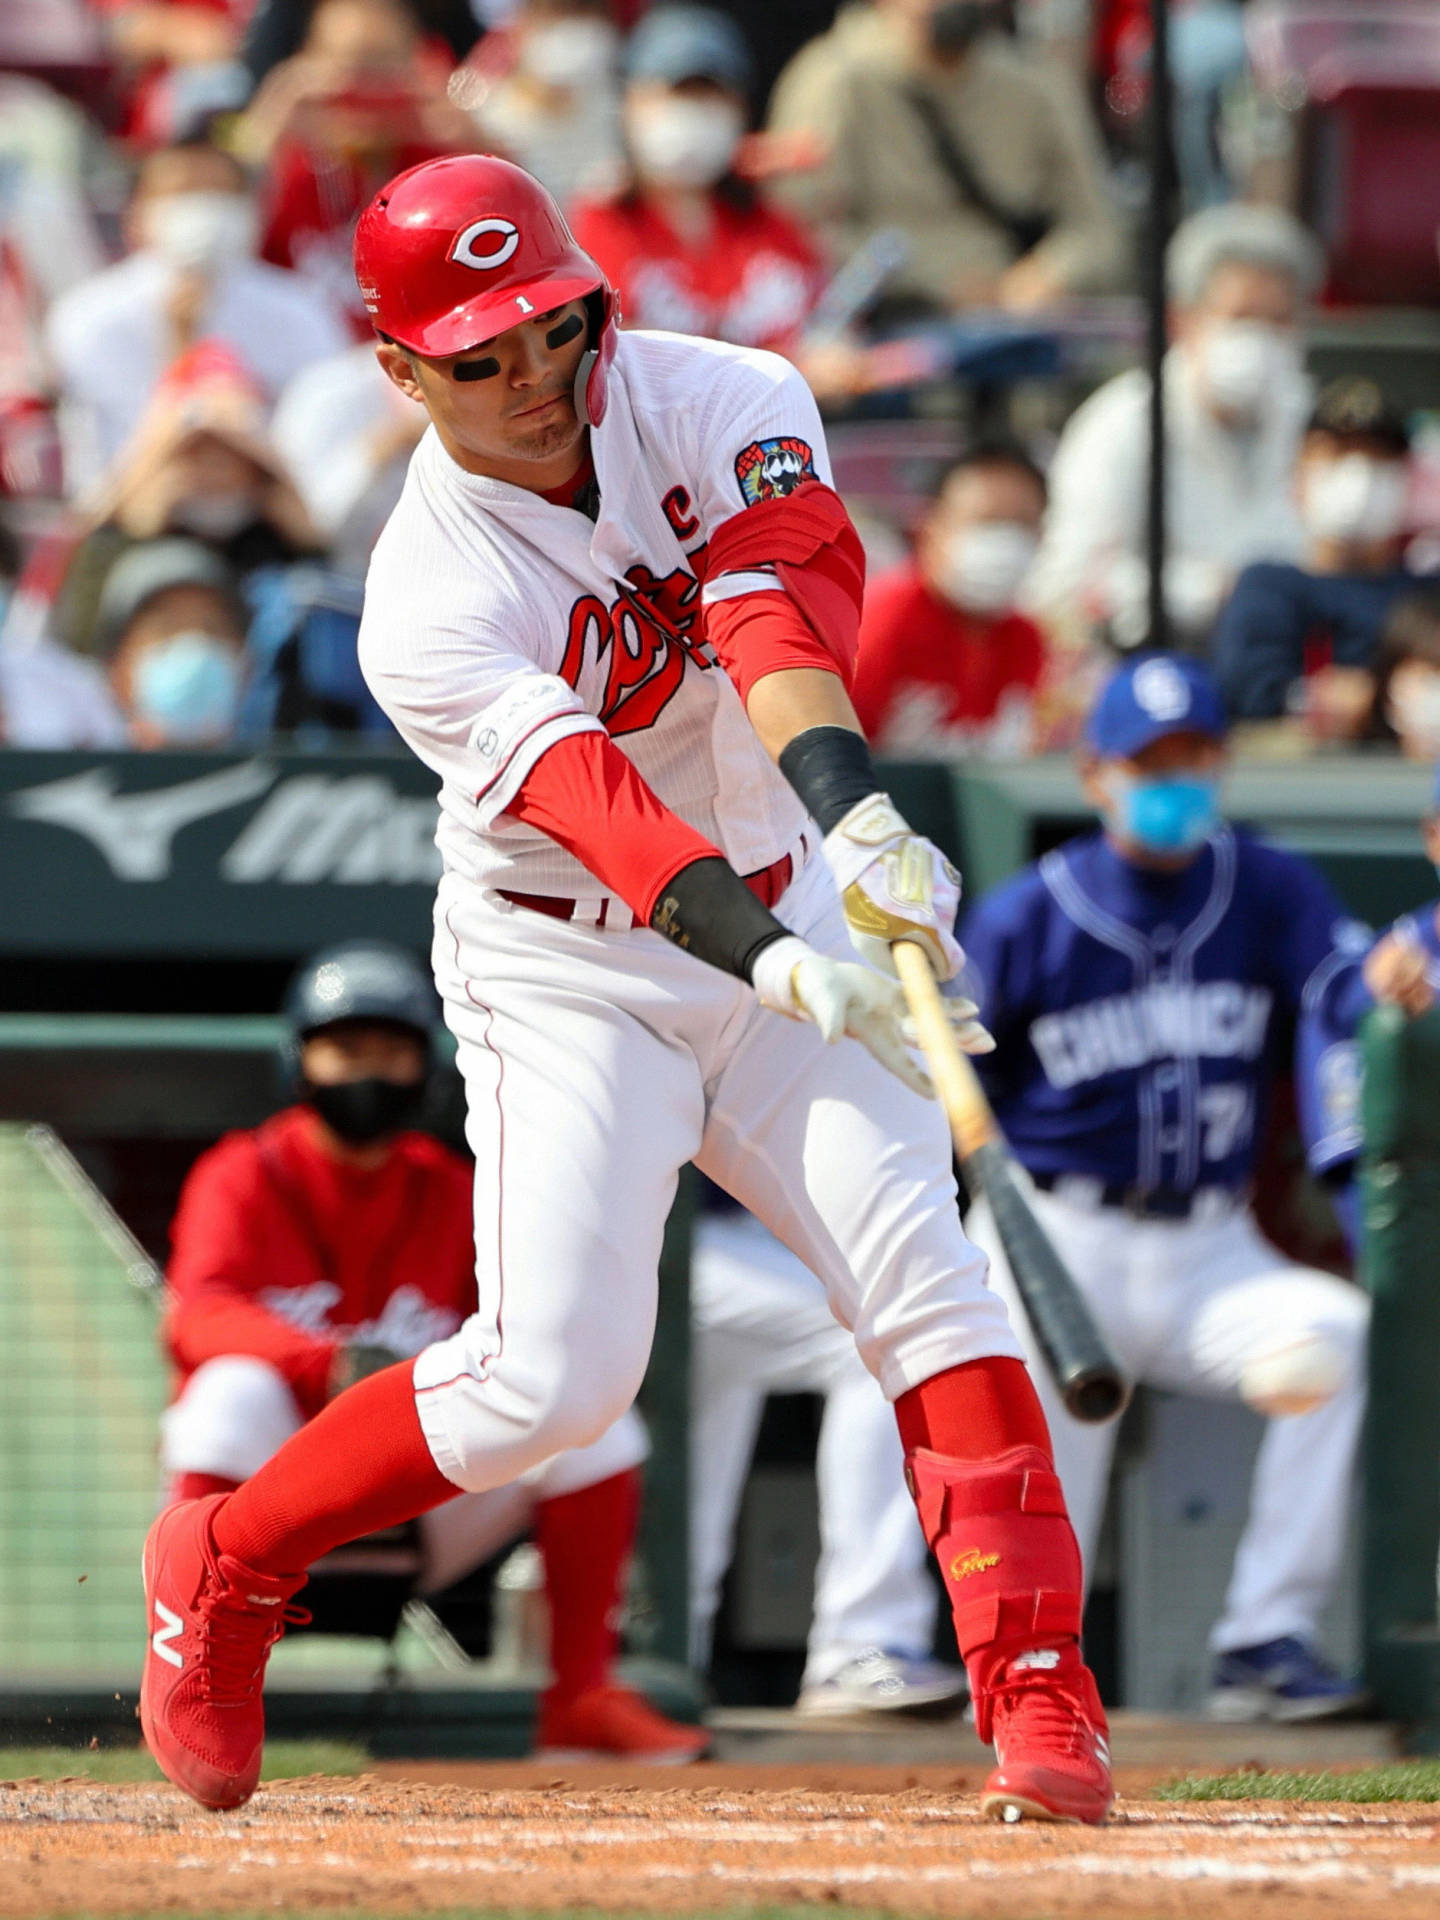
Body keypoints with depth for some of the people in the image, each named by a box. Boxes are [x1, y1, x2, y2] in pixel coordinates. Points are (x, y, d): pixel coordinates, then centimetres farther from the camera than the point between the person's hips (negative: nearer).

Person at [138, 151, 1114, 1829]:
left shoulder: (726, 403, -10)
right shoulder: (430, 607, -21)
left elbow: (777, 607, -28)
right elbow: (585, 797, -34)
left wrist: (850, 810, -47)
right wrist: (769, 960, -49)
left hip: (785, 916, 4)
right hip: (569, 974, -4)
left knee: (924, 1283, -12)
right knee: (554, 1373, -12)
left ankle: (1041, 1704, -13)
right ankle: (224, 1565, 11)